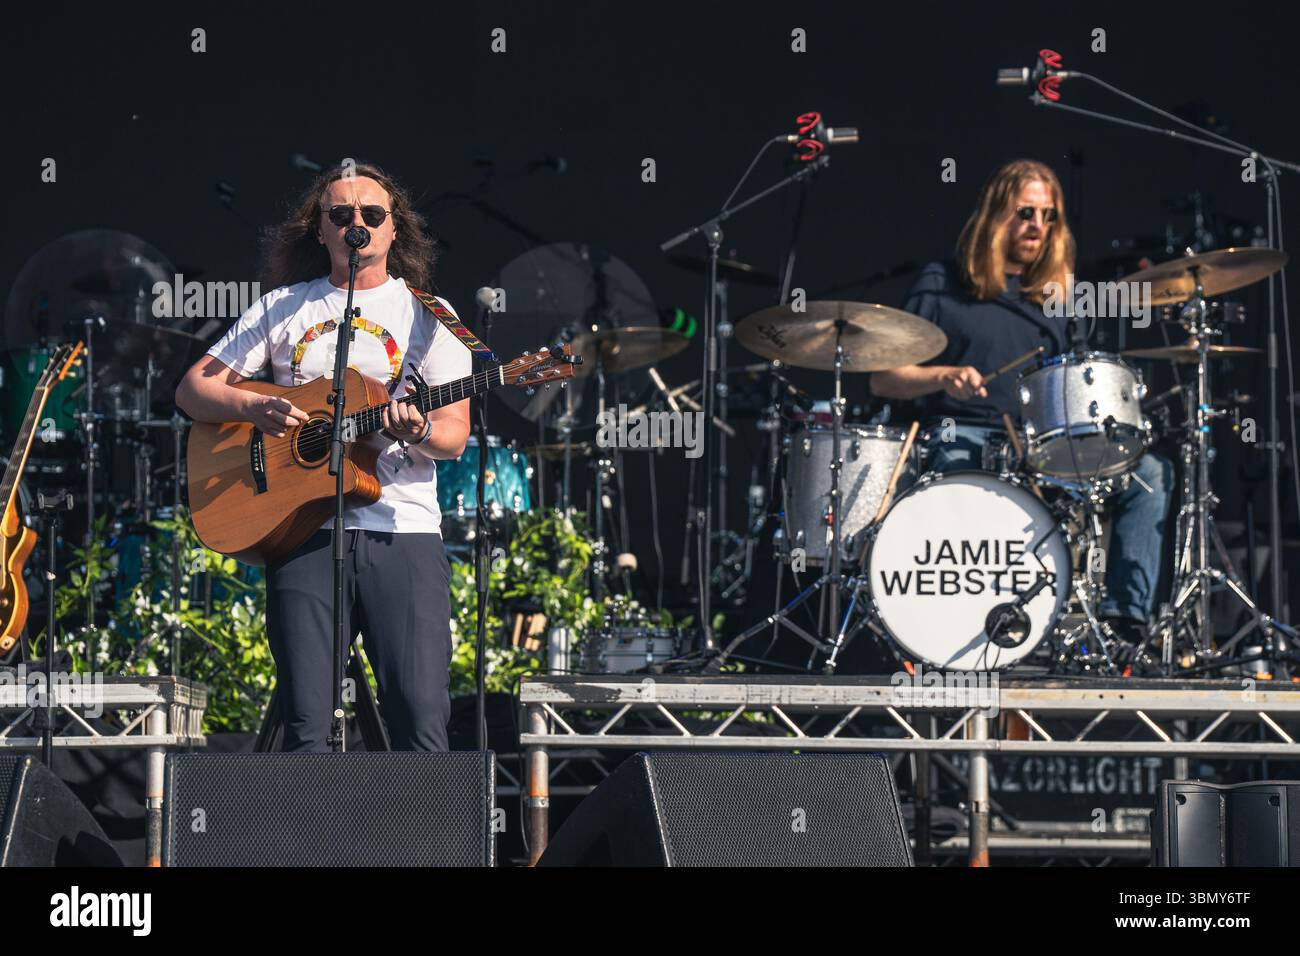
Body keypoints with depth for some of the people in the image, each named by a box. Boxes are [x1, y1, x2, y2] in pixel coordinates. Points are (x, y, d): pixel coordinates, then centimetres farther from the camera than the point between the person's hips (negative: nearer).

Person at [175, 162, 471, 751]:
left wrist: (419, 432, -18)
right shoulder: (283, 308, 14)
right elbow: (192, 389, 13)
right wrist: (256, 408, -7)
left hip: (403, 531, -1)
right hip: (303, 532, 1)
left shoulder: (428, 315, 10)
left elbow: (455, 436, 5)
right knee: (305, 728, -4)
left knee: (421, 720, -11)